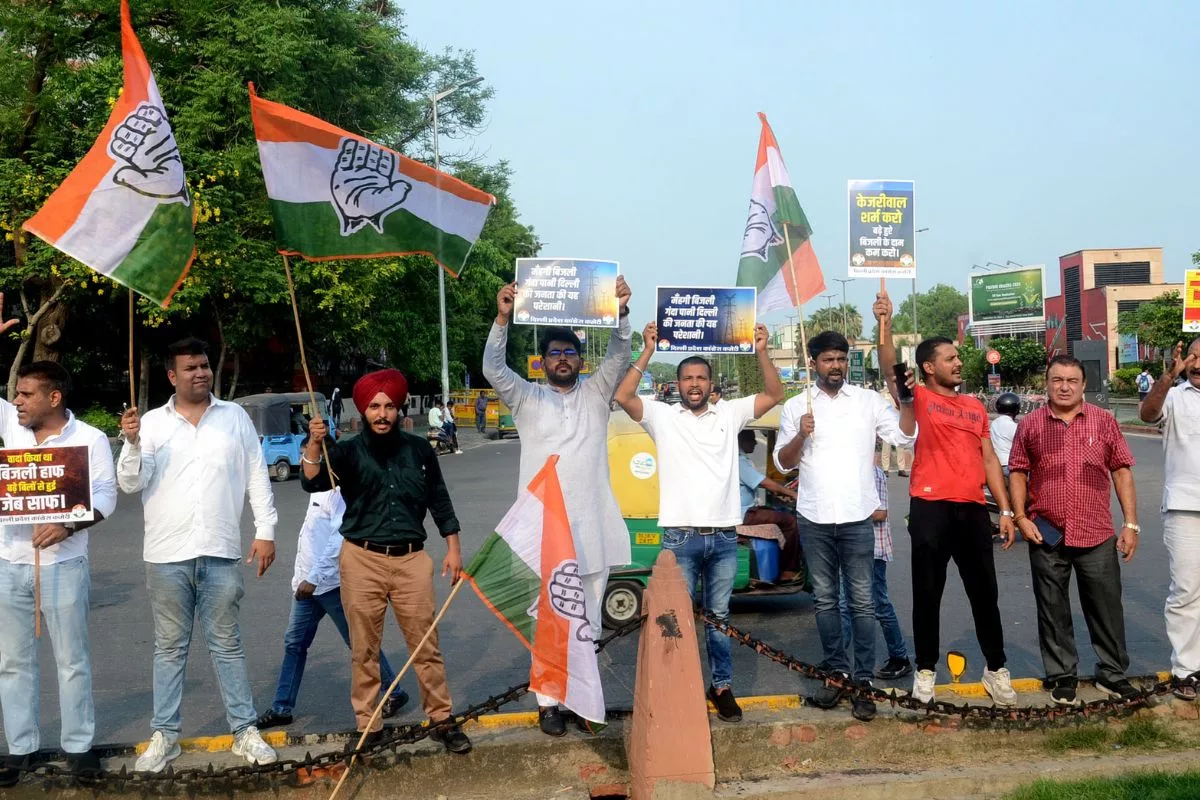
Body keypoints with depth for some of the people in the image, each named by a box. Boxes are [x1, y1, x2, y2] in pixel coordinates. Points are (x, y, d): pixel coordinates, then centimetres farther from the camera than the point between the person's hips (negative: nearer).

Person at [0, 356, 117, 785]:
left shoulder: (90, 439, -7)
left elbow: (105, 496, -9)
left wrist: (67, 526, -26)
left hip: (62, 566, -4)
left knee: (72, 660, 5)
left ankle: (77, 744, 16)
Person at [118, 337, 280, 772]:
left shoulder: (235, 417, 5)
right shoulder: (151, 423, 2)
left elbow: (257, 478, 5)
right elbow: (131, 483, -3)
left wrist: (265, 531, 0)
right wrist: (132, 443, -20)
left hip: (220, 554, 0)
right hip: (167, 556, 0)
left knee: (227, 645, 8)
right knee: (169, 648, 10)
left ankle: (246, 731, 14)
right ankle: (164, 736, 19)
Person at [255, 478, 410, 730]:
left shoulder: (340, 491, -17)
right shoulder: (319, 487, 12)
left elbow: (339, 537, -24)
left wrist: (314, 578, -25)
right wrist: (303, 576, 17)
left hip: (332, 583, -9)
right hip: (307, 580, 9)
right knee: (294, 643, 10)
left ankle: (394, 693, 17)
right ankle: (282, 708, 17)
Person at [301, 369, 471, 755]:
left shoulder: (418, 450, 6)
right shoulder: (348, 452, 1)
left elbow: (439, 501, 13)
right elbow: (313, 483, -16)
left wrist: (453, 547, 10)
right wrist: (314, 444, -32)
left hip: (411, 560, 1)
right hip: (362, 560, -1)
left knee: (425, 645, 4)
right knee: (364, 650, 6)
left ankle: (443, 720, 17)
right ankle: (367, 725, 19)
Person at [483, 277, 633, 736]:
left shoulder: (596, 394, 10)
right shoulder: (527, 398, 7)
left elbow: (619, 358, -5)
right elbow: (493, 369, -9)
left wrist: (621, 313, -23)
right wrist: (503, 318, -24)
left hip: (592, 526, 2)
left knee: (588, 620, 9)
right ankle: (548, 702, 11)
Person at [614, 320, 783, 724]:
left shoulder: (730, 414, 7)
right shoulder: (662, 416, 1)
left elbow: (774, 394, 2)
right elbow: (622, 397, -12)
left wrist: (761, 352, -10)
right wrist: (648, 352, -16)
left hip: (724, 537, 2)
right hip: (680, 537, -2)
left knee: (718, 617, 13)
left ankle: (721, 686, 24)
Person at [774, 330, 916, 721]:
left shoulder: (869, 400, 5)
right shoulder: (796, 406, 5)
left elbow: (904, 436, -1)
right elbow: (783, 462, 4)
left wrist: (907, 398, -14)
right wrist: (800, 436, -14)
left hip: (858, 517, -1)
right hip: (814, 518, 1)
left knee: (862, 602, 0)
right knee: (825, 600, 10)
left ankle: (863, 682, 6)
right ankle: (837, 673, 22)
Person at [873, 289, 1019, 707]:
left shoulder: (975, 407, 16)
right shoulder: (918, 398, 2)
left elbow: (988, 459, 16)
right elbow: (889, 367, -16)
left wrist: (1005, 509, 10)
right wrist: (885, 323, -29)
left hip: (973, 509, 4)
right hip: (931, 508, -4)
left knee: (984, 592, 11)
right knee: (928, 594, 3)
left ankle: (996, 669, 24)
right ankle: (925, 671, 17)